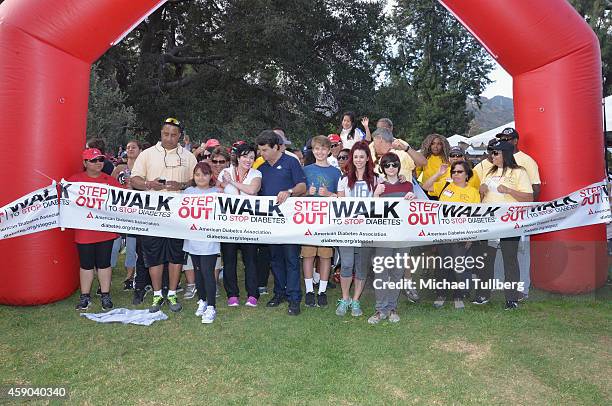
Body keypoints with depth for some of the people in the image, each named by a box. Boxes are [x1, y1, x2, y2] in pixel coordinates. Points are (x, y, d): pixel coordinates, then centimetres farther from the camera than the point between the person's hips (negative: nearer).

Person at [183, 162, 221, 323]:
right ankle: (202, 301, 31)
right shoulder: (188, 191, 8)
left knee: (208, 272, -7)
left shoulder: (217, 192, -2)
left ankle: (211, 307, 1)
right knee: (198, 271, 15)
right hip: (193, 238, 4)